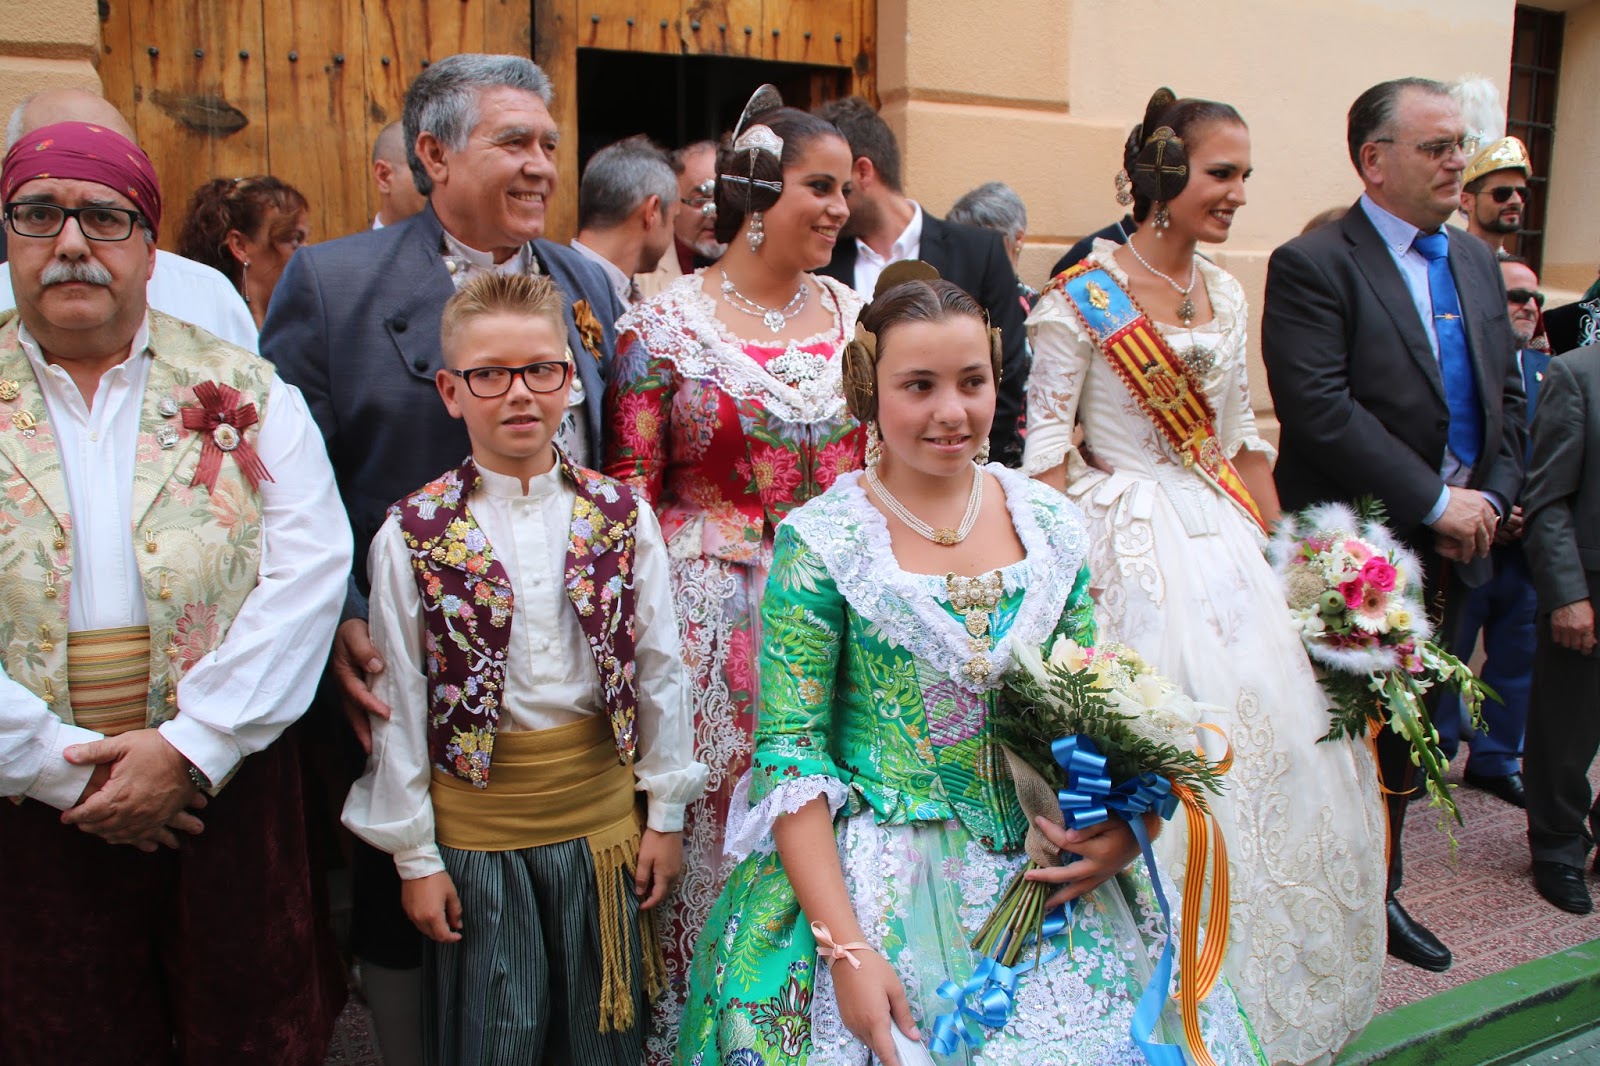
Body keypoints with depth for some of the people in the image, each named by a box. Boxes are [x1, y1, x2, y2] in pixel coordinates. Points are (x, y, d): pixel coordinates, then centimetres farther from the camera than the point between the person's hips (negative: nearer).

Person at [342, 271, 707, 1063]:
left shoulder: (621, 516, -3)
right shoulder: (412, 535, -8)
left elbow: (659, 671, 2)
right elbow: (399, 701, -4)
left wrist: (666, 812, 5)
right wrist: (414, 854, -1)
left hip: (602, 813, 2)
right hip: (474, 823, -1)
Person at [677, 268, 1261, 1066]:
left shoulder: (1051, 524, 1)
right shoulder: (819, 543, -11)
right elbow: (791, 756, -12)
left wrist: (1123, 821, -8)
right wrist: (846, 949, -18)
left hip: (1047, 869, 4)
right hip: (876, 882, -3)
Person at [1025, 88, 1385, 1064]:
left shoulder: (1226, 294, 11)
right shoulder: (1081, 296, -9)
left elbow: (1243, 437, 15)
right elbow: (1045, 446, -10)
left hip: (1224, 543, 7)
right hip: (1130, 544, -7)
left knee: (1272, 740, 10)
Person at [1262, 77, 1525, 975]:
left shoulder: (1477, 262, 13)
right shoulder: (1313, 266, -12)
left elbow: (1507, 395, 15)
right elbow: (1320, 410, -22)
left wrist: (1490, 498, -1)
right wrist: (1435, 501, -19)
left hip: (1449, 547, 7)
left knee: (1405, 728, 18)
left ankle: (1381, 892, 34)